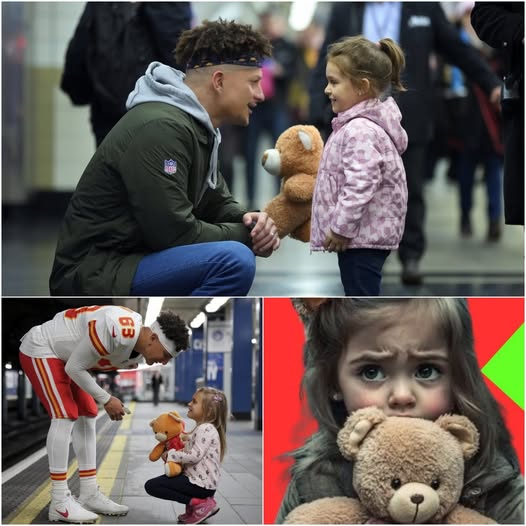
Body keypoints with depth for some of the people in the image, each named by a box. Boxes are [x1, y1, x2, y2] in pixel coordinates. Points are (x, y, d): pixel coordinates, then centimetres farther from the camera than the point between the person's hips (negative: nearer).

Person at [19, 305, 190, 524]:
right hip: (39, 350, -10)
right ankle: (60, 503, -14)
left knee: (86, 416, 7)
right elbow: (74, 368, -25)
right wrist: (106, 400, -17)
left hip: (64, 356, 10)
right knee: (65, 416, -16)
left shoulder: (138, 352, -4)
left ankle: (89, 495, 14)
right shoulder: (115, 330, -35)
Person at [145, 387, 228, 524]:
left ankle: (199, 503, -12)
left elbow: (195, 455, -23)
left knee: (151, 486, -11)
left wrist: (170, 455, -14)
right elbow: (190, 452, 18)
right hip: (200, 481, 11)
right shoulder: (202, 428, 17)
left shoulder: (205, 429, -16)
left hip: (200, 484, -11)